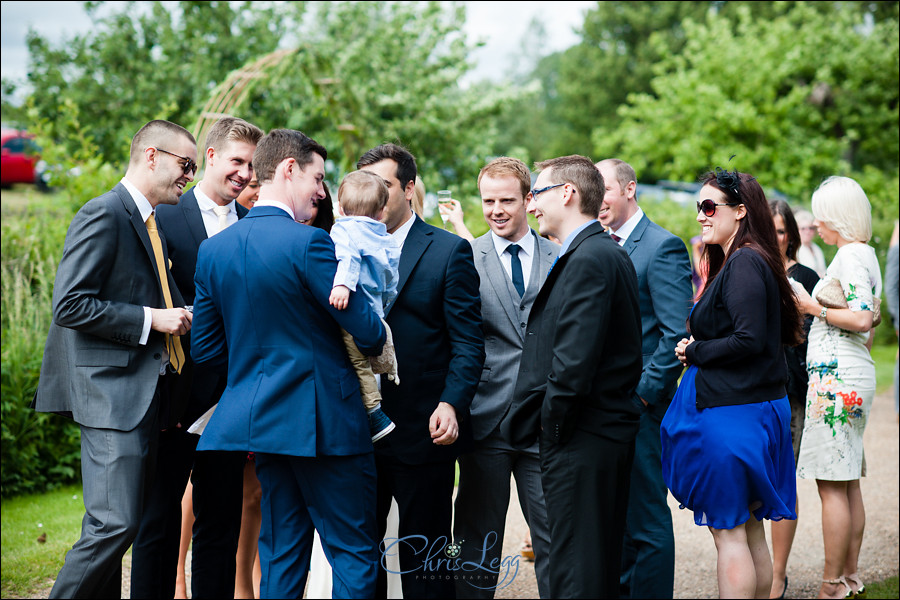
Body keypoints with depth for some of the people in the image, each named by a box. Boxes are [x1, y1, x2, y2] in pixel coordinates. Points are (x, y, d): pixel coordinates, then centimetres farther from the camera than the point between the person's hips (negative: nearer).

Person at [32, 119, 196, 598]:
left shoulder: (150, 222, 20)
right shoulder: (103, 215, -10)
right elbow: (69, 306, -17)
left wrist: (176, 316, 11)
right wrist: (151, 319, -16)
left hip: (145, 395, 10)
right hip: (111, 395, -10)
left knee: (114, 527, 10)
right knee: (115, 524, -15)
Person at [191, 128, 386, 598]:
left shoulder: (212, 249, 5)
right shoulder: (308, 243, -17)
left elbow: (205, 348, 9)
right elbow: (368, 331, -15)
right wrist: (375, 347, 9)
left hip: (258, 416, 7)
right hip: (323, 419, -7)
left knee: (281, 556, 14)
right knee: (354, 553, 1)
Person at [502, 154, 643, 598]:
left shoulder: (588, 259, -17)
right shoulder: (610, 254, 15)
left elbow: (575, 360, -24)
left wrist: (550, 423, -10)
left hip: (581, 443, -10)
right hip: (611, 431, 10)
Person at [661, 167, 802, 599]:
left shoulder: (744, 264, -16)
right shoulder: (738, 262, 14)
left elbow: (749, 339, -25)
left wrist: (695, 352, -11)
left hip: (730, 414, -10)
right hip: (753, 409, 10)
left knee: (728, 530, -4)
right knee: (749, 528, 15)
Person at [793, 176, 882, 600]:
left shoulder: (850, 254, -12)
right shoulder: (864, 254, 18)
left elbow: (861, 318, -22)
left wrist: (815, 308, -10)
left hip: (836, 376, -10)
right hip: (854, 374, 10)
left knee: (832, 485, -8)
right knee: (848, 484, 12)